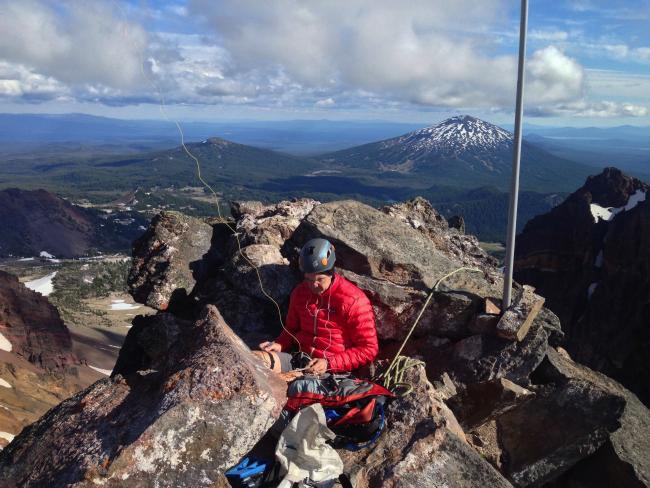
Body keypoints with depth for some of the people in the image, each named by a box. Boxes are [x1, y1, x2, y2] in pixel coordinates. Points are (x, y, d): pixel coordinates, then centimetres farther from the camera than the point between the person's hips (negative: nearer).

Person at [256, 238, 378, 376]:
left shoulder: (354, 301, -8)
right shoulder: (299, 293, 10)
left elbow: (369, 350, -8)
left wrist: (329, 364, -16)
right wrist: (280, 345, 3)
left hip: (332, 370, -5)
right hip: (298, 358, 6)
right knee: (260, 358, -25)